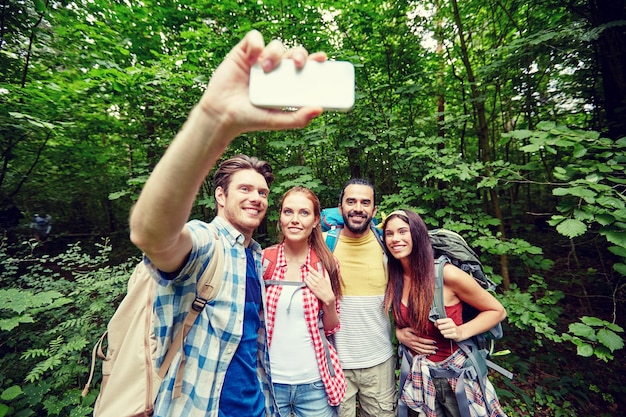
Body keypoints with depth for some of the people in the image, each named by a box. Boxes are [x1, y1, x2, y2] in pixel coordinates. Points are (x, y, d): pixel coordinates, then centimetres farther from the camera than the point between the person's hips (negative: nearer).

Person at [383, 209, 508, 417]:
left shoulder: (447, 274, -23)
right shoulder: (392, 278, -9)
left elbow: (497, 311, -9)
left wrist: (461, 332, -24)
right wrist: (398, 332, -11)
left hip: (456, 374, -3)